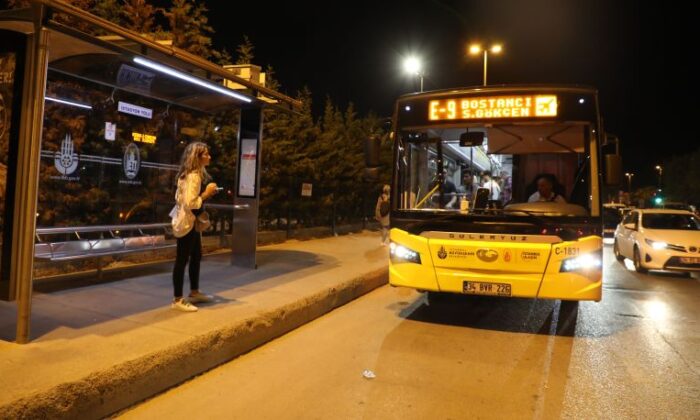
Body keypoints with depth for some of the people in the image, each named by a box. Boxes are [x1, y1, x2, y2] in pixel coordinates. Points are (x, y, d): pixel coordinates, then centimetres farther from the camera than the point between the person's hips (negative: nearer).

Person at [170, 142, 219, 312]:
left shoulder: (194, 174, 12)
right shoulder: (193, 176, -21)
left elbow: (181, 198, 16)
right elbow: (190, 203, -28)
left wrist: (206, 193, 8)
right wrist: (207, 193, -17)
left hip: (191, 221, 11)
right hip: (186, 223, -11)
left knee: (196, 256, 18)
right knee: (182, 260, -2)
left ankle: (194, 293, 32)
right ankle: (178, 300, 7)